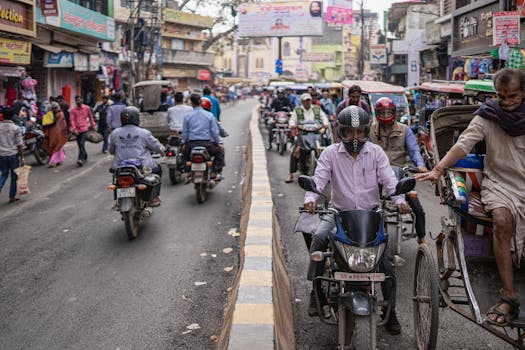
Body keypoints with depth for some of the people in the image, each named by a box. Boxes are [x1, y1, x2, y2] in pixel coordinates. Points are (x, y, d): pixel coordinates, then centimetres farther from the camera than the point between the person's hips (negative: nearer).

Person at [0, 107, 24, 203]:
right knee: (14, 176, 10)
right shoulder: (16, 128, -9)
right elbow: (20, 145, -8)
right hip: (13, 155, -3)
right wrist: (22, 158, -2)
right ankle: (12, 197, 16)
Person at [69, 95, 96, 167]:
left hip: (84, 129, -3)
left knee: (82, 143, -17)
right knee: (80, 145, 10)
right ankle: (85, 157, 29)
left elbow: (91, 117, 12)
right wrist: (74, 129, -20)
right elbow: (72, 120, -6)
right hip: (77, 130, 3)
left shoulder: (87, 108, 2)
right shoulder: (73, 110, 1)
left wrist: (93, 126, 12)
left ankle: (80, 159, -20)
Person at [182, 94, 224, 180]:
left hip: (192, 144, 1)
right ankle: (217, 173, 9)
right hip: (207, 144, -1)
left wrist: (184, 143, 20)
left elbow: (185, 133, 6)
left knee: (185, 151, 33)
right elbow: (214, 131, 1)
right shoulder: (209, 115, 1)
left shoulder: (187, 116, 2)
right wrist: (219, 142, 11)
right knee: (219, 151, 24)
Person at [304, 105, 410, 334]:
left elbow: (389, 180, -5)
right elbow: (318, 179, -9)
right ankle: (316, 291, -14)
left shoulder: (375, 153, 3)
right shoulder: (330, 154, 1)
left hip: (370, 213, 1)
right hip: (339, 212, -1)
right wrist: (310, 199, -30)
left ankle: (390, 311, 8)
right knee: (319, 238, -29)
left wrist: (399, 200, -25)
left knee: (386, 258, -11)